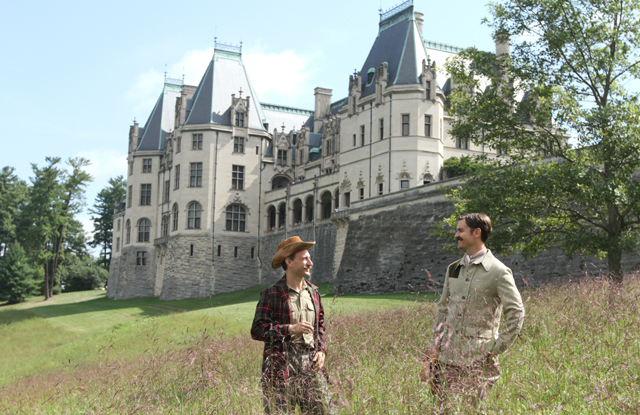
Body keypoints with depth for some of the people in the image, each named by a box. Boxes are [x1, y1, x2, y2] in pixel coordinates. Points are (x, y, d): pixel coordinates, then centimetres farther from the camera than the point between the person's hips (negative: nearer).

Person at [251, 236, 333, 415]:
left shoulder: (313, 291, 14)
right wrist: (291, 329, -18)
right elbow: (257, 330, -10)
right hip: (281, 366, -5)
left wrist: (321, 350, 5)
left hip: (311, 364, 5)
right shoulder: (271, 294, -5)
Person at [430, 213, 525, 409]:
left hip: (477, 358, -6)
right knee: (445, 408, 7)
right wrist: (436, 341, 12)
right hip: (447, 356, 6)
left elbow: (516, 313, -7)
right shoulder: (453, 268, 14)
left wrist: (497, 347, -9)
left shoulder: (498, 272, -6)